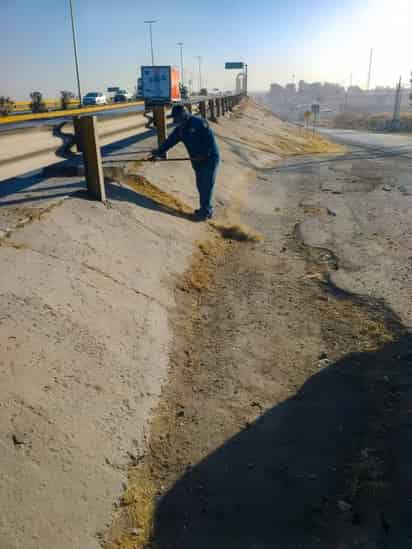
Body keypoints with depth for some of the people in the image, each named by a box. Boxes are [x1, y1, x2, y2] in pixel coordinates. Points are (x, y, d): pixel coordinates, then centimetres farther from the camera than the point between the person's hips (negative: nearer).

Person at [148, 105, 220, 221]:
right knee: (201, 185, 10)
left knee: (206, 185, -6)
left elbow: (210, 139, -20)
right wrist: (158, 153, -3)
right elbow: (170, 141, 5)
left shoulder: (198, 123, -17)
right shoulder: (180, 129, 7)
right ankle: (206, 209, 21)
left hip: (210, 158, -8)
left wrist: (204, 154, -21)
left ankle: (206, 211, 1)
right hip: (197, 160, 8)